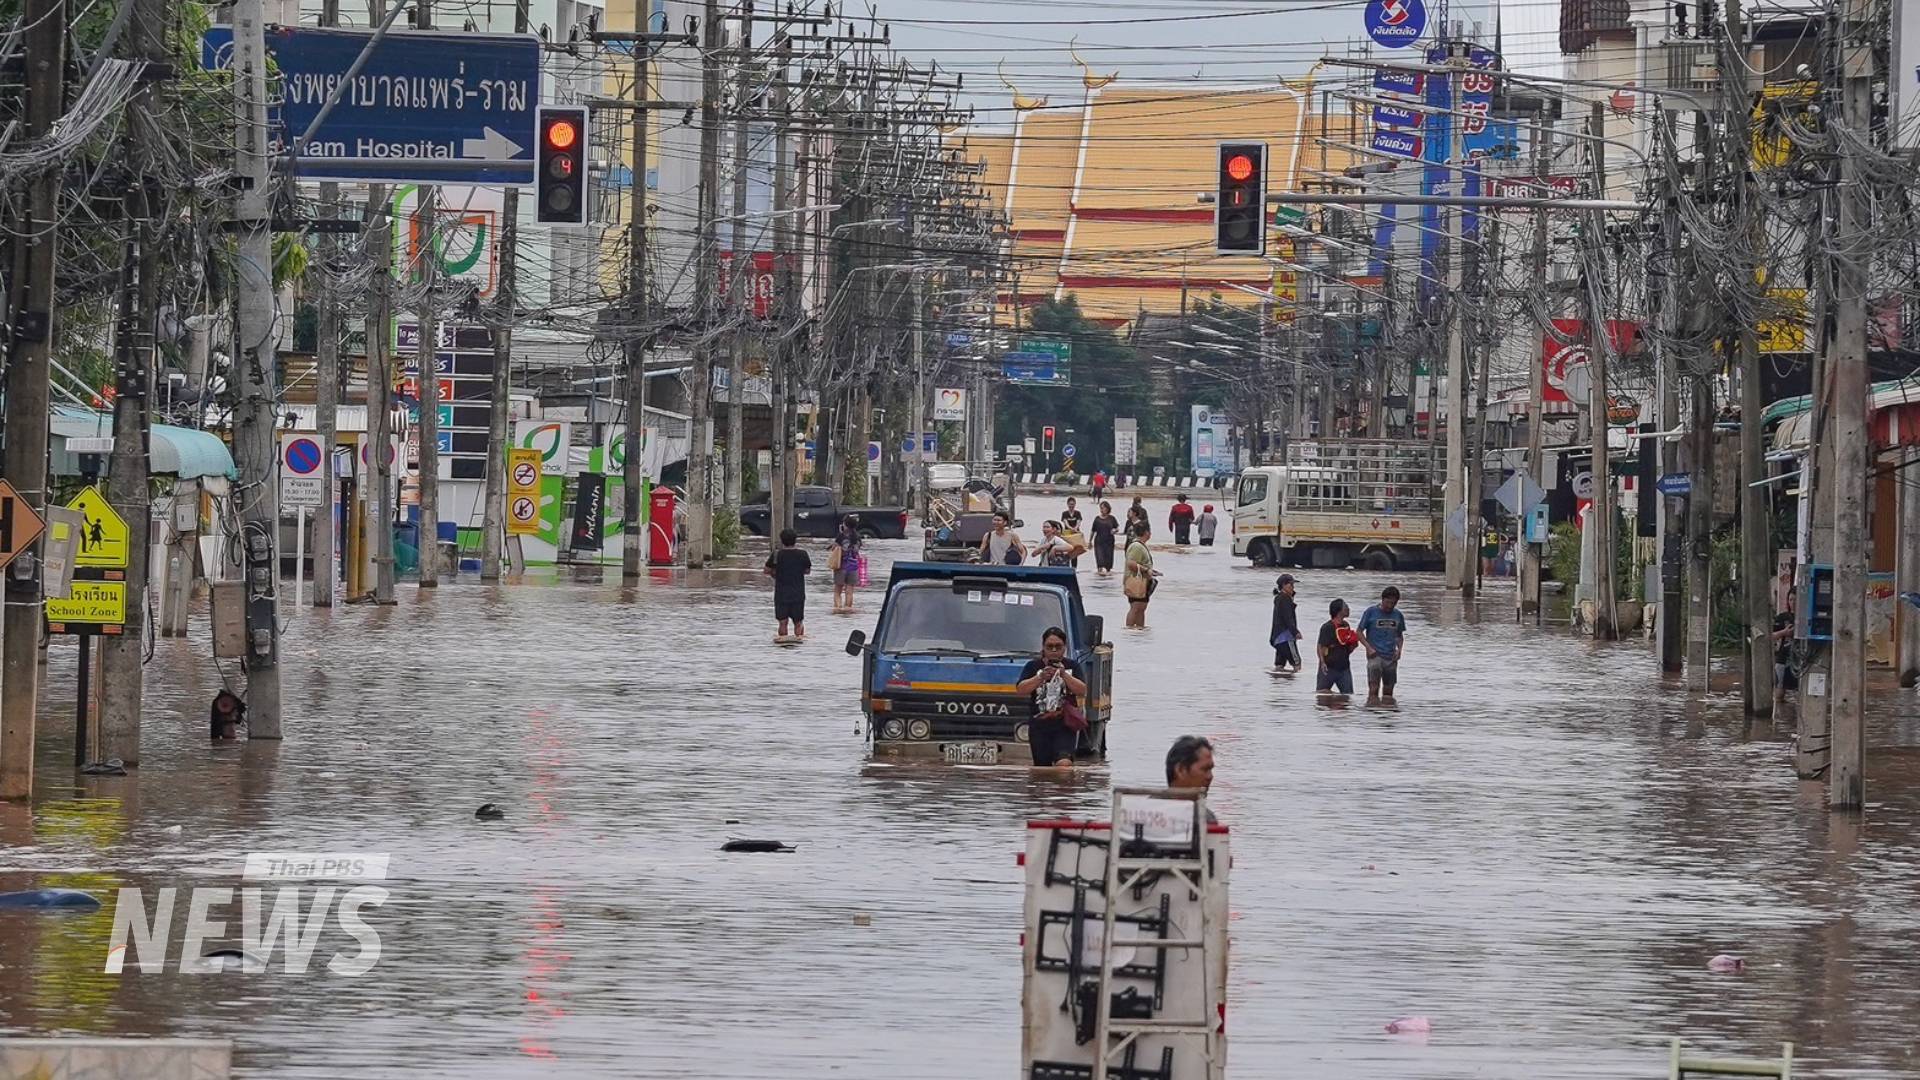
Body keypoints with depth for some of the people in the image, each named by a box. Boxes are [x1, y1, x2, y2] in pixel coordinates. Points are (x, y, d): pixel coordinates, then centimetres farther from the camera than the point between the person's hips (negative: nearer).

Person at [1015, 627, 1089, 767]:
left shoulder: (1072, 666, 11)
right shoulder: (1033, 666, 10)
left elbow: (1082, 691, -1)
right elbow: (1021, 689, -3)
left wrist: (1064, 675, -13)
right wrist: (1041, 677, -16)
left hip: (1065, 726, -2)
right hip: (1039, 726, 2)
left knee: (1064, 763, -23)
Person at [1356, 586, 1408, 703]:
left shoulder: (1398, 615, 10)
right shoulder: (1371, 612, -2)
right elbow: (1359, 632, 2)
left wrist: (1399, 649, 2)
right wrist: (1369, 647, -11)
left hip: (1391, 658, 4)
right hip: (1375, 655, -4)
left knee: (1388, 691, 8)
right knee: (1373, 690, -14)